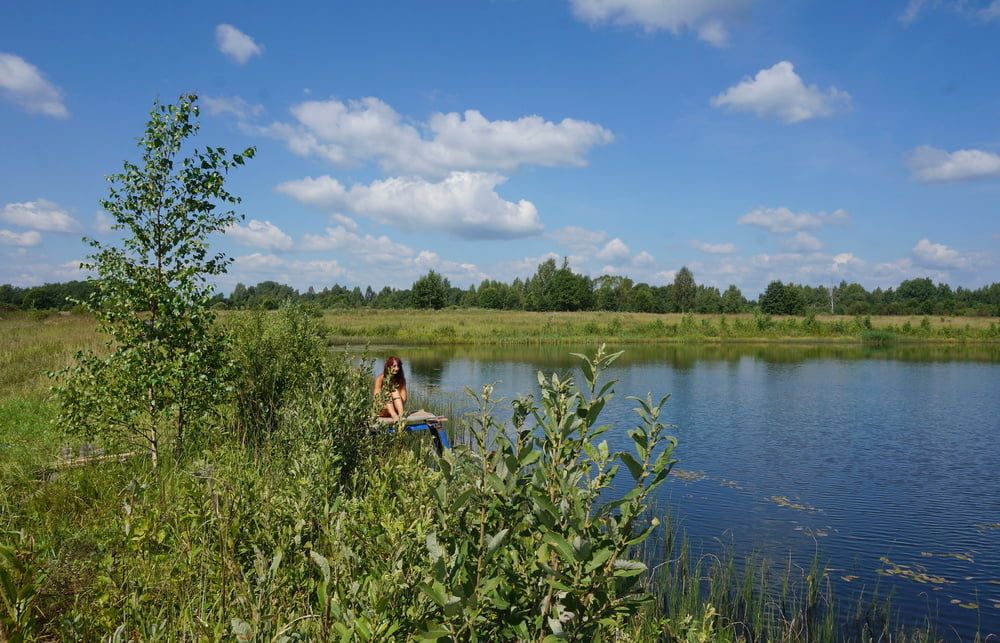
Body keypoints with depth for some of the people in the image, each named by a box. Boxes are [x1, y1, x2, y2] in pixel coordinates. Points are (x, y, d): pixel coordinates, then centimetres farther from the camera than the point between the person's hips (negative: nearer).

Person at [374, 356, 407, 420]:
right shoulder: (380, 379, -8)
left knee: (395, 391, -23)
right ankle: (394, 416, -53)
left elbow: (404, 399, -5)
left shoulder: (401, 379, 0)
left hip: (395, 409, 2)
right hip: (382, 411, -2)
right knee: (388, 394, -29)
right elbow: (377, 398, -14)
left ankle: (401, 414, -41)